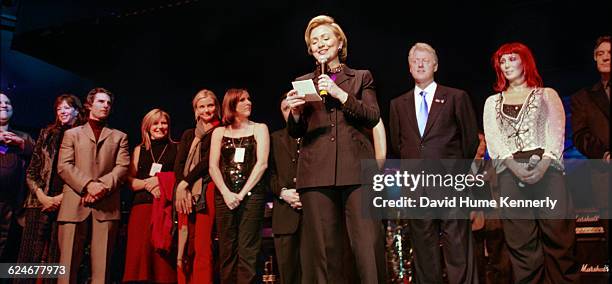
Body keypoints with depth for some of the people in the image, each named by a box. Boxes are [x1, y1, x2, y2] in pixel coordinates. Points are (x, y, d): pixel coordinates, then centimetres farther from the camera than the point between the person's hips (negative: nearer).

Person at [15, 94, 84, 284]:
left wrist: (61, 197, -9)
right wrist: (42, 196, -4)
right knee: (30, 254, -2)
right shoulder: (47, 134, 14)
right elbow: (31, 171, 11)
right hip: (39, 203, 2)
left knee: (57, 258, 0)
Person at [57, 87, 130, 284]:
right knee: (68, 264, -4)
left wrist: (102, 186, -12)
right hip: (75, 205, 0)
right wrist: (88, 185, -13)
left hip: (106, 207, 1)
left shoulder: (119, 137, 21)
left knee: (101, 266, -3)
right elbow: (64, 166, 4)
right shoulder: (72, 134, 19)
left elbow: (122, 167, 6)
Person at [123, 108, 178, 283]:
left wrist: (160, 181, -8)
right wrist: (148, 184, -8)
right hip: (143, 206, 2)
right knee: (140, 253, -6)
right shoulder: (139, 150, 17)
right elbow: (130, 182, 10)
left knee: (164, 255, -9)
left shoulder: (177, 149, 11)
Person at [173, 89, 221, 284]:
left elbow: (208, 160, -4)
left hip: (207, 190, -5)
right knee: (185, 245, -2)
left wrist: (185, 183, -8)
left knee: (203, 246, -11)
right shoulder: (188, 135, 23)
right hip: (186, 192, 5)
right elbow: (179, 164, 12)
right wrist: (181, 189, -5)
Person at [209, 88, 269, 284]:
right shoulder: (219, 132, 15)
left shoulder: (259, 129, 9)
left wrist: (242, 194, -9)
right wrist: (226, 193, -9)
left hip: (251, 194, -2)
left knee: (247, 251, -8)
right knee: (227, 251, 1)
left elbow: (262, 163, -2)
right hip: (225, 196, 2)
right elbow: (213, 167, 7)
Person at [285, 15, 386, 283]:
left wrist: (340, 93, -7)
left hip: (357, 169, -1)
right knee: (324, 247, -1)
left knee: (369, 245, -10)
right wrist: (296, 112, -6)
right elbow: (296, 132, 16)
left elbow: (373, 117, 3)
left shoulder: (361, 77, 17)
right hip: (317, 172, 2)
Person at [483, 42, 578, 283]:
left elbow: (556, 132, 6)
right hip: (509, 171, 1)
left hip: (547, 168, -1)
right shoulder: (492, 102, 23)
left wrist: (543, 164, -12)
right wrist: (514, 165, -10)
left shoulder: (547, 95, 20)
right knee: (522, 243, -5)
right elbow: (492, 138, 8)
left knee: (558, 237, -8)